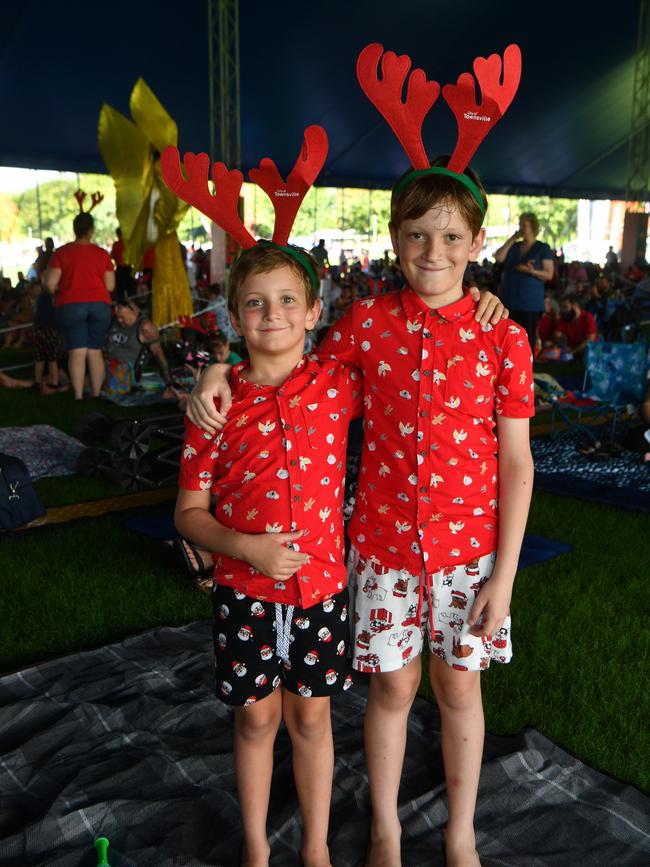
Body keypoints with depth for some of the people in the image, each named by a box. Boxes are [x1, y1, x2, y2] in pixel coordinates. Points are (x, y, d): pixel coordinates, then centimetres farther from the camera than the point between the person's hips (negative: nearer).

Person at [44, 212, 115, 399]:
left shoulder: (62, 252, -1)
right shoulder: (102, 254, 3)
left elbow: (50, 284, -5)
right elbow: (110, 286, 1)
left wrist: (59, 291, 16)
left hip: (71, 306, -1)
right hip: (100, 305, 2)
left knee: (77, 352, -1)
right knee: (95, 352, 8)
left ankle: (78, 396, -4)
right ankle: (96, 394, 8)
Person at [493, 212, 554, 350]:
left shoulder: (543, 248, 2)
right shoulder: (514, 247, 15)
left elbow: (549, 274, -5)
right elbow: (498, 258, -1)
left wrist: (532, 271, -22)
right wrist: (511, 239, -1)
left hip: (531, 303, -4)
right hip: (511, 300, 4)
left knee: (528, 338, -3)